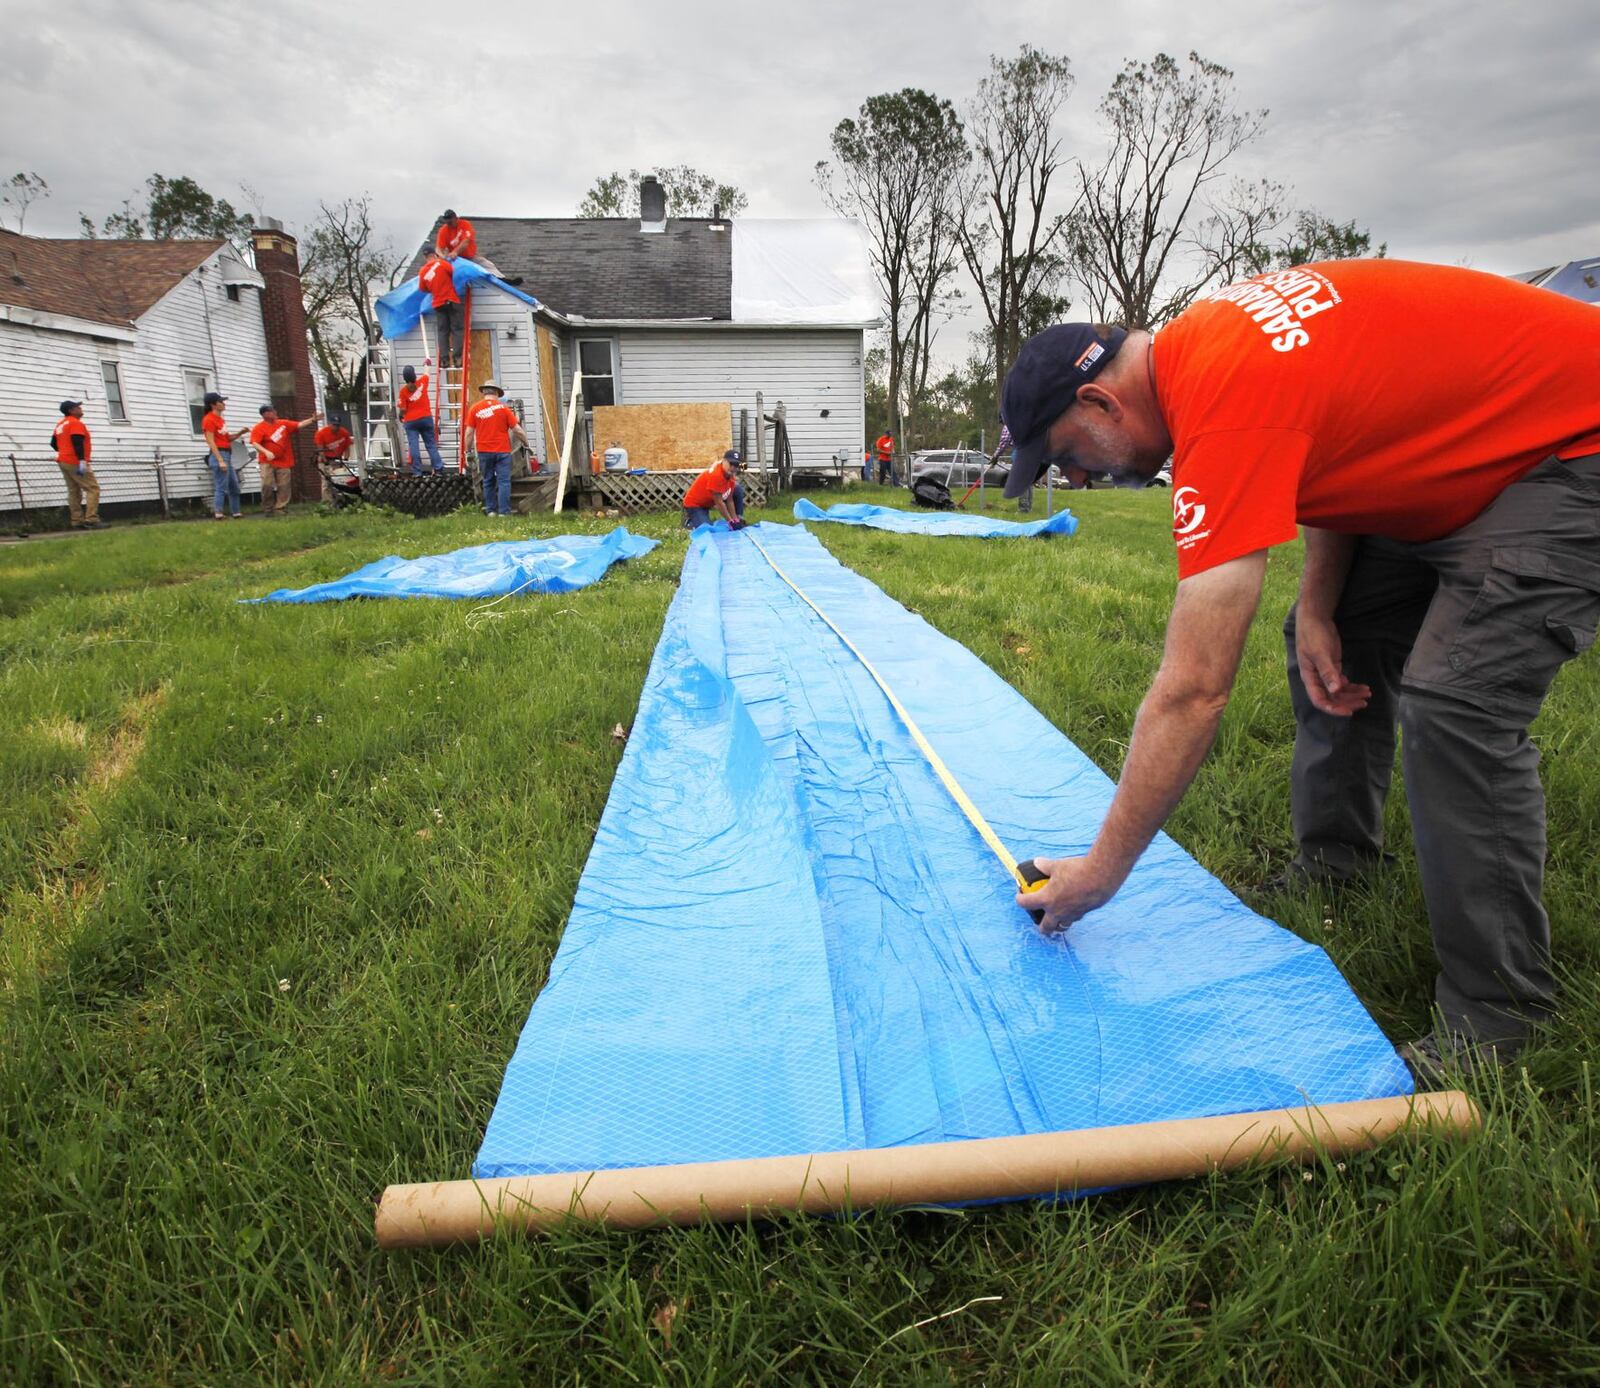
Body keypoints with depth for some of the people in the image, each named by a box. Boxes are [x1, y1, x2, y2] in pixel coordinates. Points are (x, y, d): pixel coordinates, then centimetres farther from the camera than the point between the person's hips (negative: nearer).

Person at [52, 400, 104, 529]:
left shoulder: (60, 424, 18)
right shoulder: (76, 423, -10)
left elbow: (53, 443, 20)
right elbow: (77, 443, -21)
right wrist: (82, 461, -27)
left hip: (63, 461, 9)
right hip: (75, 463, -9)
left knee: (74, 491, 7)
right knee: (93, 488, -12)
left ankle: (77, 522, 4)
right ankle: (91, 520, -23)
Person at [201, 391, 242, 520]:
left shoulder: (220, 419, 17)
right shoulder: (209, 419, -10)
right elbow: (211, 442, -16)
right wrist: (220, 460, -22)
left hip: (227, 455, 10)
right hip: (218, 454, -10)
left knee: (234, 487, 13)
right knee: (221, 487, -12)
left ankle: (236, 513, 20)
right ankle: (218, 514, -12)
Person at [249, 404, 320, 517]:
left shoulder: (284, 424, 10)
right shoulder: (259, 428, -4)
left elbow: (299, 424, 7)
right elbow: (255, 443, -14)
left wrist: (313, 419, -6)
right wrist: (266, 452, -30)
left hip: (284, 462, 3)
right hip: (267, 462, -3)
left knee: (283, 487, -1)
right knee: (267, 486, -11)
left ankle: (281, 510, 3)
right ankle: (268, 510, 0)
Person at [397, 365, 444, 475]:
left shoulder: (403, 390, -7)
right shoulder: (422, 382, -2)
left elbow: (403, 409, -5)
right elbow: (426, 373, 19)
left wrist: (401, 416, 16)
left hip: (410, 421, -1)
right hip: (426, 418, 2)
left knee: (413, 446, -1)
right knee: (431, 445, 6)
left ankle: (417, 472, -3)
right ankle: (438, 469, 2)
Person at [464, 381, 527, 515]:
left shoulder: (475, 408, 2)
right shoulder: (503, 407, -2)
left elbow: (469, 432, 0)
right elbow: (517, 429, -3)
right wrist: (526, 442, 12)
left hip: (484, 451, 2)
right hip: (502, 450, -2)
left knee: (488, 481, 14)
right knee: (503, 482, -1)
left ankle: (490, 510, 18)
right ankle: (504, 512, -6)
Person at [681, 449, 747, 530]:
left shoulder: (730, 474, -8)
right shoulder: (715, 475, -33)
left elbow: (729, 500, -5)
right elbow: (719, 502, -28)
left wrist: (735, 520, -10)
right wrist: (731, 521, -24)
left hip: (708, 502, 8)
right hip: (694, 504, -8)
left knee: (738, 490, -2)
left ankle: (739, 520, 5)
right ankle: (689, 520, 4)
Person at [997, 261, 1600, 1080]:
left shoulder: (1227, 411, -34)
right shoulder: (1197, 339, -6)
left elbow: (1192, 691, -35)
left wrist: (1103, 870, -26)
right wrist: (1318, 601, -5)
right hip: (1462, 457, 10)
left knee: (1455, 704, -22)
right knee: (1332, 648, 10)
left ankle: (1494, 1010, -4)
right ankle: (1332, 871, 25)